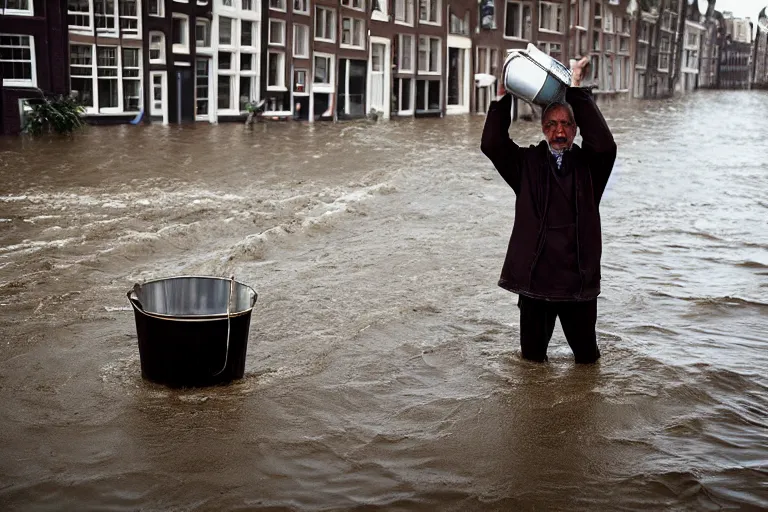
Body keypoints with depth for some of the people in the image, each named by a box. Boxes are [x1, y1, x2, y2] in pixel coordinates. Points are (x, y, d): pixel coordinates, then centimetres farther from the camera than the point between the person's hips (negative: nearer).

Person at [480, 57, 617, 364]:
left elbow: (604, 145, -19)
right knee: (532, 356, 13)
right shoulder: (527, 163, 4)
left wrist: (577, 91, -21)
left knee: (587, 357, 13)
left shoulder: (589, 165, 2)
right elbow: (491, 144, -10)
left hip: (579, 281, 0)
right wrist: (504, 96, -17)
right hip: (534, 280, 0)